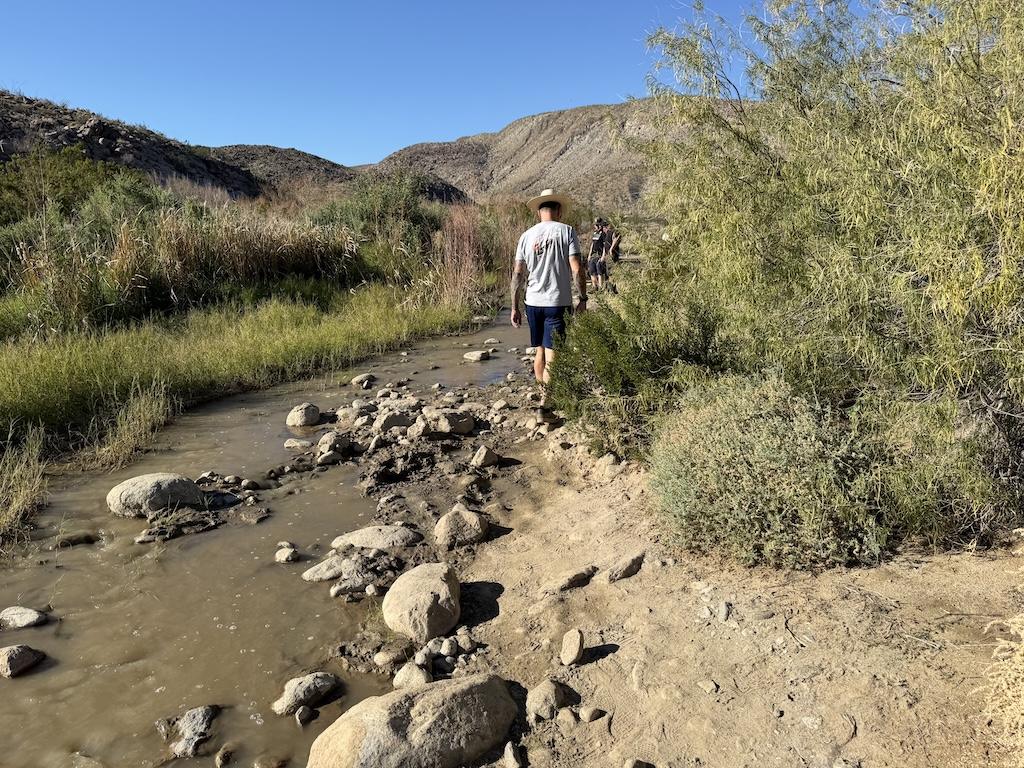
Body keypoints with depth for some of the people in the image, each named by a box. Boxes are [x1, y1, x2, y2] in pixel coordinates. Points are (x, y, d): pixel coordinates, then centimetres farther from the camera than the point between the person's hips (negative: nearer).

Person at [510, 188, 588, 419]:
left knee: (540, 352, 16)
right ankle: (544, 405, -6)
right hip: (558, 302, -4)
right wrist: (583, 299, 0)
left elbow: (517, 274, 5)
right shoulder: (566, 231, -3)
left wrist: (515, 308, 10)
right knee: (551, 355, -2)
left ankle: (545, 395, 29)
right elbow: (577, 269, -9)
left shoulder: (527, 235, 7)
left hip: (533, 302, 4)